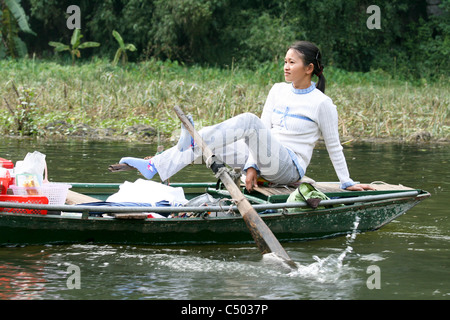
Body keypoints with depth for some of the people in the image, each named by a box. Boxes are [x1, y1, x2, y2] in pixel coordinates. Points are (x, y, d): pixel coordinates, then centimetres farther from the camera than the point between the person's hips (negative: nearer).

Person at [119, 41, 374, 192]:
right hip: (266, 161, 7)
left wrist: (347, 183, 6)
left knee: (248, 120, -29)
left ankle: (196, 139, -39)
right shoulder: (278, 91, 14)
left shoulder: (322, 103, -4)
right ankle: (154, 167, -21)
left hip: (290, 167, -7)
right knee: (207, 144, -10)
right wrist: (252, 166, -1)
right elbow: (265, 131, 10)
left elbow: (334, 146, 3)